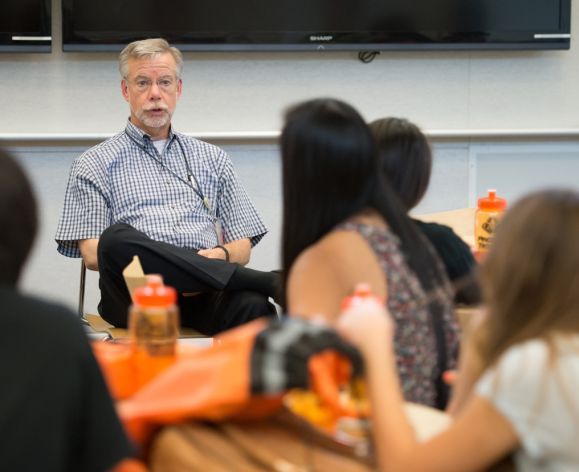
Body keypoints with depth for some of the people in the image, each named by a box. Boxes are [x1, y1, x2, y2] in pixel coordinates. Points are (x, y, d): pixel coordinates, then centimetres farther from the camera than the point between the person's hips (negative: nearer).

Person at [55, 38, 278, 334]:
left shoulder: (212, 159, 27)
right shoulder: (95, 163, 18)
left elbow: (242, 246, 21)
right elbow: (91, 253, 6)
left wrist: (221, 254, -3)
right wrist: (134, 256, -14)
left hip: (204, 294, 1)